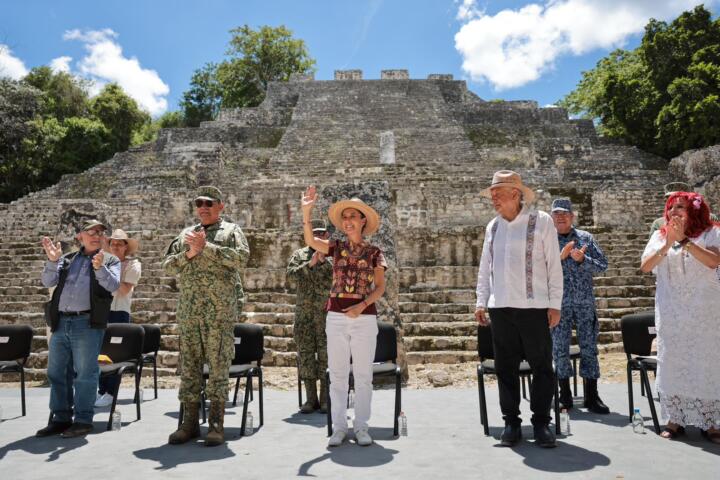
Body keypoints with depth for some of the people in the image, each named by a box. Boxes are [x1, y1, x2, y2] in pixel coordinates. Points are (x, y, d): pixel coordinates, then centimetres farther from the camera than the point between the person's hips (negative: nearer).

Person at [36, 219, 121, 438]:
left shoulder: (110, 260, 7)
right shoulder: (67, 260, 17)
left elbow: (113, 285, -8)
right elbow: (48, 282, 6)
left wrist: (100, 268, -25)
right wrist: (52, 261, -10)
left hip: (88, 323, -5)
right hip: (61, 322, 5)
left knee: (85, 374, -2)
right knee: (56, 373, 11)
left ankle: (83, 420, 7)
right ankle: (61, 418, 22)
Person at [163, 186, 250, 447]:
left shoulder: (231, 231, 7)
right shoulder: (186, 234, 20)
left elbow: (240, 258, -11)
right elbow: (168, 265, 13)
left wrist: (206, 247, -13)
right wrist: (189, 253, -5)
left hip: (220, 310, -4)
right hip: (188, 310, 5)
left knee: (218, 365, -2)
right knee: (188, 365, 7)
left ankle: (216, 425, 5)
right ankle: (190, 422, 16)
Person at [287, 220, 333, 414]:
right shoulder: (299, 254, 14)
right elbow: (291, 272, -2)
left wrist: (323, 261, -14)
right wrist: (310, 263, -14)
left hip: (327, 311, -2)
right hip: (303, 312, 2)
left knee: (326, 354, -1)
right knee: (305, 353, 3)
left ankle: (325, 398, 7)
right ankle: (311, 398, 11)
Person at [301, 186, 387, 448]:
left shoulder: (374, 252, 4)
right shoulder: (337, 247, 7)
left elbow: (380, 287, 2)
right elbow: (310, 241, -11)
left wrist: (363, 305, -14)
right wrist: (306, 212, -23)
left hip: (364, 317, -1)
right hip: (336, 317, 1)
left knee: (363, 375, 4)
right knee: (338, 374, 6)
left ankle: (361, 426, 16)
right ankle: (339, 427, 15)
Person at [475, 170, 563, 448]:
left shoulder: (541, 221, 0)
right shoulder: (493, 227, 12)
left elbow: (554, 265, -2)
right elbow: (485, 268, 15)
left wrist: (555, 304, -5)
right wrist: (481, 302, 9)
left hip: (534, 306, -4)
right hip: (500, 308, 4)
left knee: (542, 365, 2)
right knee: (505, 367, 7)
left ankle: (541, 423, 15)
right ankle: (511, 422, 18)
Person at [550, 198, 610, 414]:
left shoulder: (586, 238, 9)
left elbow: (603, 265, 4)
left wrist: (582, 259, -12)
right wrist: (560, 257, -16)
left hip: (585, 302, 1)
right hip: (558, 303, -1)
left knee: (589, 347, 3)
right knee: (560, 348, 4)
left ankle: (591, 396, 14)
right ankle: (565, 397, 16)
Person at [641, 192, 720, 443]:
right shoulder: (660, 236, 10)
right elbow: (645, 266, -3)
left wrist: (684, 240, -19)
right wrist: (668, 244, -15)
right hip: (670, 310, 2)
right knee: (672, 361, 1)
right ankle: (675, 420, 8)